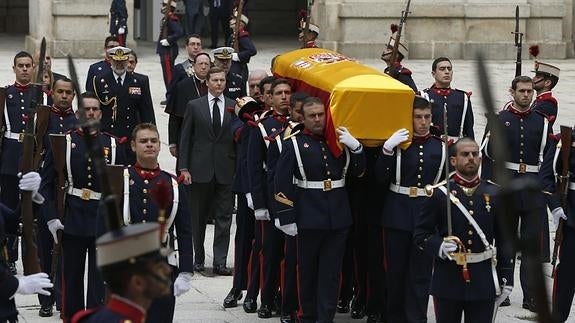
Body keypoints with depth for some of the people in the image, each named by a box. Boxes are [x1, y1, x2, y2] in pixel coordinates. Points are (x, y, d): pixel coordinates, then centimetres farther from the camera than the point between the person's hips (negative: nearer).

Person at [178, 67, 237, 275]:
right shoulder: (194, 106, 4)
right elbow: (185, 139, 4)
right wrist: (184, 168, -3)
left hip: (226, 171, 0)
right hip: (201, 170, 0)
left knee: (224, 217, -2)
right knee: (198, 217, 8)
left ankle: (220, 262, 0)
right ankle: (199, 259, 19)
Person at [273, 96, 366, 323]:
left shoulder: (339, 141, 9)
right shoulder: (294, 145, -3)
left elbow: (358, 172, 10)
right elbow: (281, 184, -7)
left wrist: (355, 147, -8)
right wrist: (287, 219, -11)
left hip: (338, 217, 3)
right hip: (309, 218, -3)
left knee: (331, 272, 2)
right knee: (307, 270, 7)